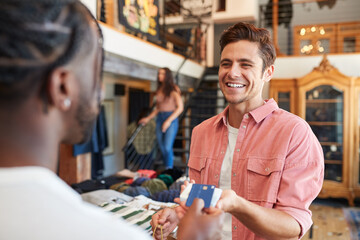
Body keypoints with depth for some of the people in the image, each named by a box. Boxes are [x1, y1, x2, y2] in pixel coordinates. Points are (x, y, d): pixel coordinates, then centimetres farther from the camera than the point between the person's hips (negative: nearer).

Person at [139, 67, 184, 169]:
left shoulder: (173, 89, -4)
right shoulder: (159, 90, 13)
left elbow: (180, 107, -10)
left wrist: (169, 120, -16)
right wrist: (148, 118, 15)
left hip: (172, 119, -6)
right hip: (160, 119, 6)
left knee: (167, 147, -16)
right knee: (162, 148, 4)